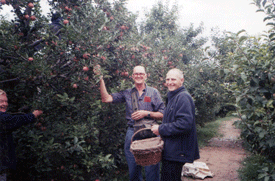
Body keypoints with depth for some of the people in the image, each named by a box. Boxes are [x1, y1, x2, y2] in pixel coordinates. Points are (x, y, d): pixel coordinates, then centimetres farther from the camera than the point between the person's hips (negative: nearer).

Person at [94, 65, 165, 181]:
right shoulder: (127, 93, 11)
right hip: (132, 133, 2)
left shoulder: (153, 92, 6)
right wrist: (100, 79, -1)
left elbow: (162, 115, 4)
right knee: (133, 171, 11)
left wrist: (146, 113, -11)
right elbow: (106, 99, 2)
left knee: (151, 170, -1)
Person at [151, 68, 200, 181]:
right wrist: (161, 131, 9)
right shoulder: (173, 97, 16)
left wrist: (161, 129, -19)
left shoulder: (183, 97, -17)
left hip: (176, 151, -10)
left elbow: (184, 124, -27)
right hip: (170, 150, 10)